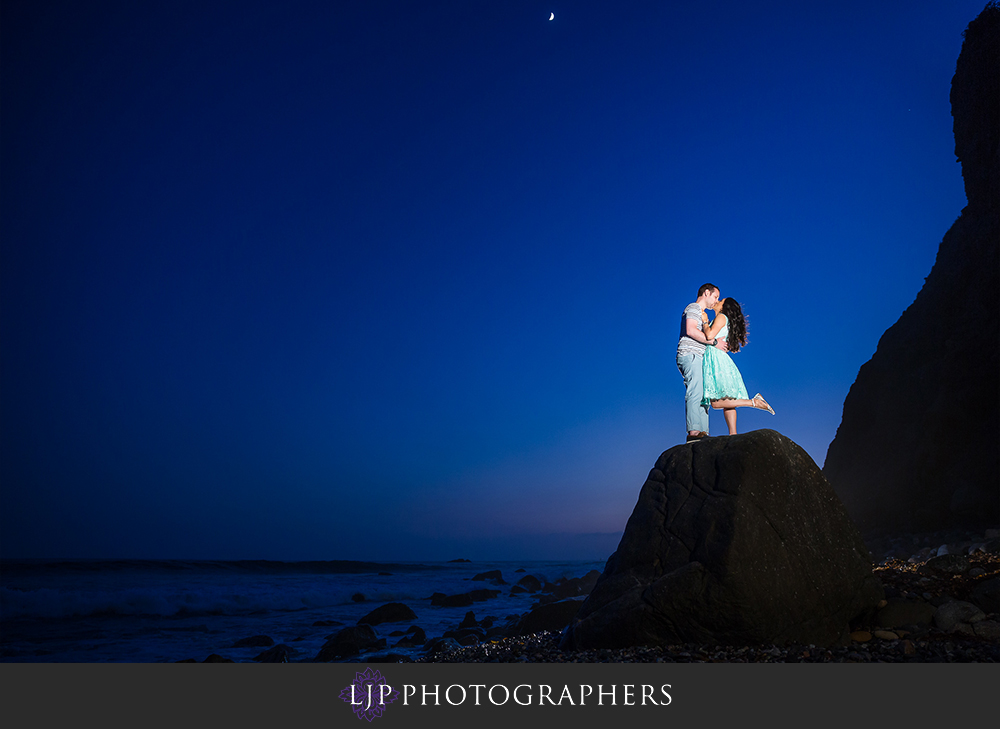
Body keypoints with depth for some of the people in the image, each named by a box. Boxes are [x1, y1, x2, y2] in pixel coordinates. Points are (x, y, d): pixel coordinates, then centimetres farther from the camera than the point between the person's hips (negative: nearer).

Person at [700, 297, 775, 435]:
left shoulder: (722, 317, -3)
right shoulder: (720, 319, 23)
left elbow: (710, 335, -17)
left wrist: (705, 321, -2)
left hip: (716, 359, -10)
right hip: (714, 360, 10)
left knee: (717, 403, -17)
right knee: (726, 403, 1)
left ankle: (754, 402, -15)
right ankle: (733, 434, -4)